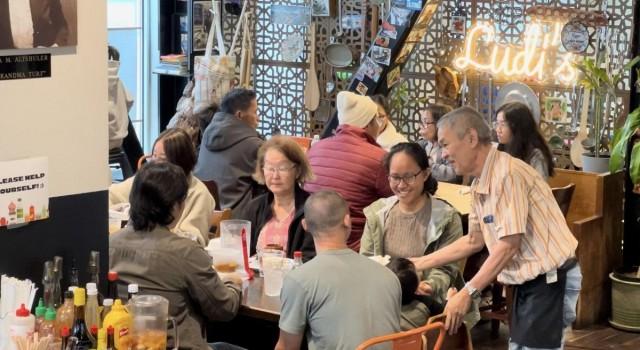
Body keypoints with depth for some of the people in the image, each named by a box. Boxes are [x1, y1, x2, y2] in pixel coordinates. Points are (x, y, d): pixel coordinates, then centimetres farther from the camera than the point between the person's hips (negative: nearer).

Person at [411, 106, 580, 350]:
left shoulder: (507, 173, -22)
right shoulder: (480, 184, 7)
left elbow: (509, 245, -25)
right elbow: (474, 241, 16)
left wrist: (468, 293, -24)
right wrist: (418, 264, 15)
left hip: (550, 281, -9)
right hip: (529, 282, 9)